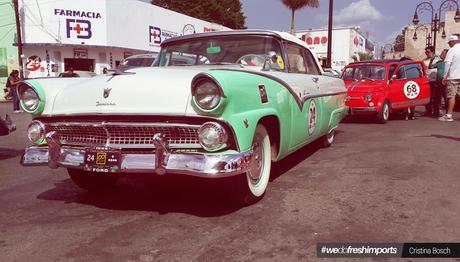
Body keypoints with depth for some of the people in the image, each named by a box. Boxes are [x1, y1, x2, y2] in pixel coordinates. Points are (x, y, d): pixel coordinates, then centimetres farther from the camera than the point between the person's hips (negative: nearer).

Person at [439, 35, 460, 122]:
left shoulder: (452, 50, -8)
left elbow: (447, 63, -14)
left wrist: (445, 76, -10)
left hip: (453, 76, -6)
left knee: (451, 95, -5)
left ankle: (449, 115, -4)